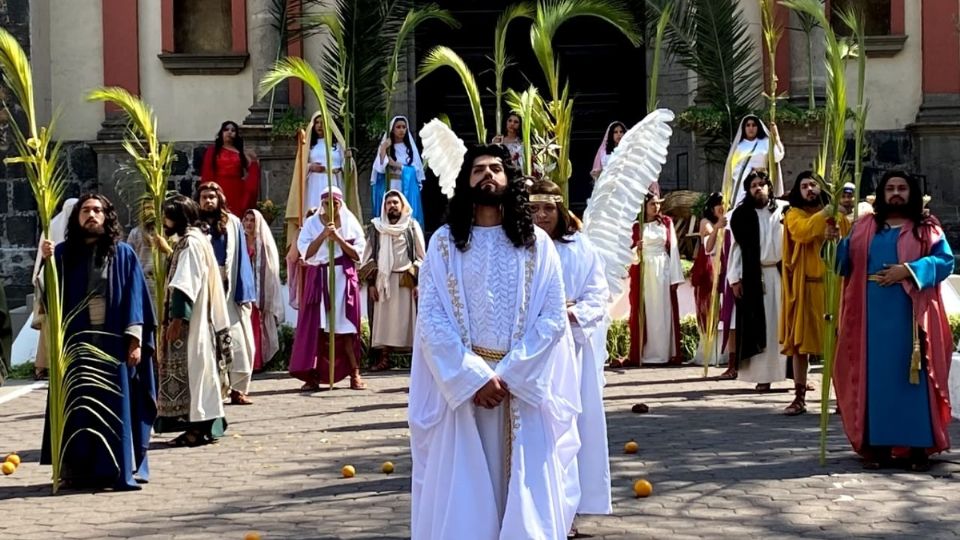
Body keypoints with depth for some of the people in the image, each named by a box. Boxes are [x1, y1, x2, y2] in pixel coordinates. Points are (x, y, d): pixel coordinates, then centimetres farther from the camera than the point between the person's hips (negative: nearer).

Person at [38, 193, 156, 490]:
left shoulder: (123, 254, 5)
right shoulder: (64, 253, 8)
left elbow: (135, 298, 2)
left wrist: (135, 339, -7)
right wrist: (46, 262, -20)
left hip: (114, 342, -1)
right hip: (77, 343, 1)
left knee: (115, 405, 0)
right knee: (79, 407, 0)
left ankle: (120, 469, 3)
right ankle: (80, 469, 5)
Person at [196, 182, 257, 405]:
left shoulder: (233, 223, 6)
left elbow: (241, 259, 3)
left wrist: (244, 292, -5)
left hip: (230, 290, 0)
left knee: (238, 340, -3)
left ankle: (237, 388, 2)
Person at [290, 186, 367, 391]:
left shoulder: (350, 222, 5)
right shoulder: (312, 223, 4)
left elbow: (357, 253, 0)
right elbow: (305, 253, -4)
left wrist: (338, 239, -13)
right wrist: (323, 235, -15)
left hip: (344, 278, 0)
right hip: (318, 278, 0)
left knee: (346, 327, 0)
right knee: (315, 326, -4)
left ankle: (355, 373, 4)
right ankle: (312, 375, -2)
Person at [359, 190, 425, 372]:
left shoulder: (412, 226, 6)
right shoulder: (376, 227, 9)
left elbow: (421, 256, 3)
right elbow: (368, 257, 9)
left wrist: (418, 282, -6)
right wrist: (371, 283, 0)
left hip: (406, 280, -2)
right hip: (382, 279, 2)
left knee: (408, 319, -5)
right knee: (383, 319, -1)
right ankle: (384, 359, 0)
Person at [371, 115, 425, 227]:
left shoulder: (410, 147, 7)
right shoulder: (386, 146, 2)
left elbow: (415, 169, 2)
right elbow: (380, 167, -10)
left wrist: (397, 165, -8)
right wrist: (383, 149, -19)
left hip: (408, 189, 2)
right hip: (390, 188, -2)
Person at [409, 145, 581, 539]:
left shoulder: (537, 244, 6)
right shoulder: (444, 242, 4)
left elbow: (553, 318, -2)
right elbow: (431, 319, -4)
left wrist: (510, 375, -13)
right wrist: (474, 377, -15)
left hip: (524, 387, 1)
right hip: (461, 383, 0)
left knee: (525, 491, 2)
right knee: (463, 490, 1)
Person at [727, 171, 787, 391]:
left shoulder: (784, 209, 5)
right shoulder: (742, 215, 6)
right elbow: (737, 247, 4)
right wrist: (734, 278, 0)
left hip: (781, 273, 0)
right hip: (754, 276, 0)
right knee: (760, 325, 1)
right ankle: (763, 375, 4)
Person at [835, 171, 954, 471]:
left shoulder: (927, 228, 9)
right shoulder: (864, 226, 15)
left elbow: (945, 260, -3)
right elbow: (847, 262, 10)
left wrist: (908, 270, -15)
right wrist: (836, 241, -10)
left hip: (911, 316, -2)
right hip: (873, 316, 2)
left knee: (913, 377, -4)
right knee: (875, 376, 0)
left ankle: (919, 446, -2)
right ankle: (877, 444, 4)